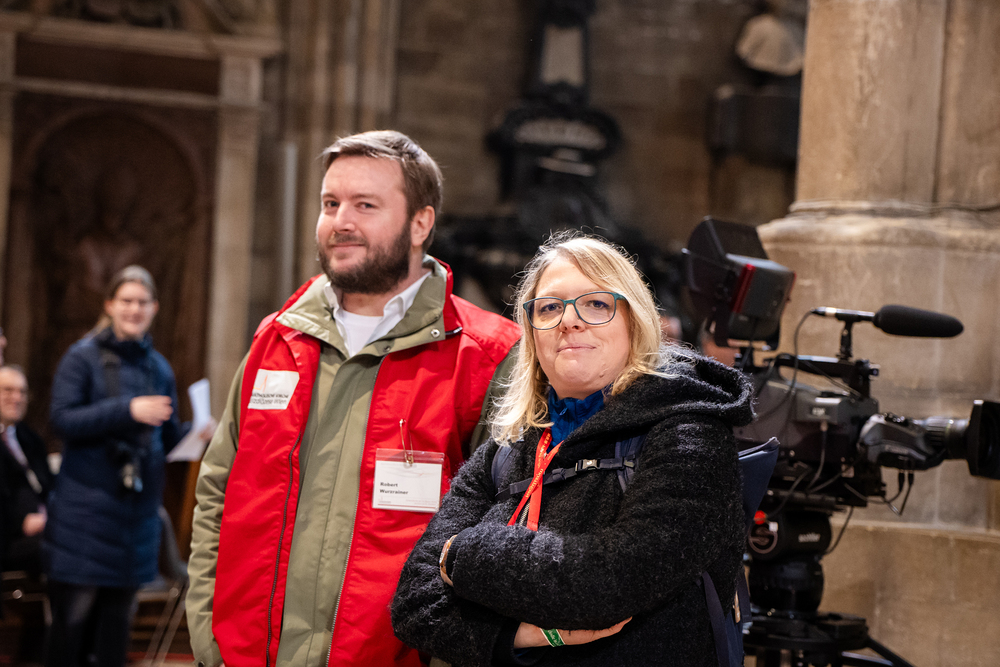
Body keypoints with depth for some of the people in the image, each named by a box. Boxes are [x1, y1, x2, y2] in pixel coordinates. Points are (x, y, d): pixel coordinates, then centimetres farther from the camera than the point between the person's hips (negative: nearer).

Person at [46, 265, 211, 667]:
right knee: (74, 612, -5)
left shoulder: (158, 367, 12)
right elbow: (62, 419, -12)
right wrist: (127, 410, -20)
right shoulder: (83, 356, -2)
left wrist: (199, 437, -5)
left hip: (137, 508, 5)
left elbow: (168, 439, 16)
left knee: (117, 612, 9)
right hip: (86, 505, -5)